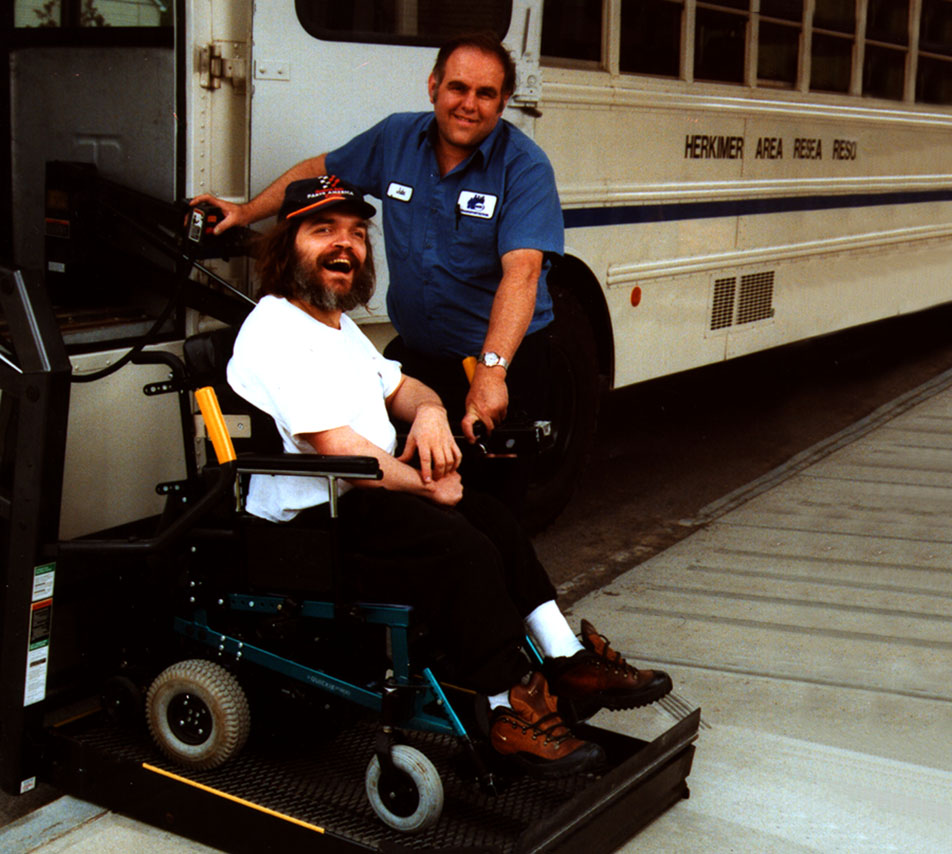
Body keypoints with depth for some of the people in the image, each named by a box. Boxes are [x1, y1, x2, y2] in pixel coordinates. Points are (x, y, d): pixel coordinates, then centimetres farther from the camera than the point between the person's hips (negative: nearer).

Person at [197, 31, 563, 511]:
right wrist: (246, 213, 16)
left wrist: (490, 369, -40)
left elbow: (521, 271, -28)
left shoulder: (525, 167, -14)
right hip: (415, 356, 4)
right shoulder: (396, 139, 3)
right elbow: (320, 171, 22)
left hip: (505, 363, -4)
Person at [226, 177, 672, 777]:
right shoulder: (275, 332, -15)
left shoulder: (338, 324, 19)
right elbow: (335, 447, -23)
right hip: (309, 521, -10)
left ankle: (569, 663, 1)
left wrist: (428, 410, 1)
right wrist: (428, 488, -13)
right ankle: (512, 712, -19)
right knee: (461, 549, -25)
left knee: (496, 520, -1)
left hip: (371, 488, 10)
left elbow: (400, 386, 27)